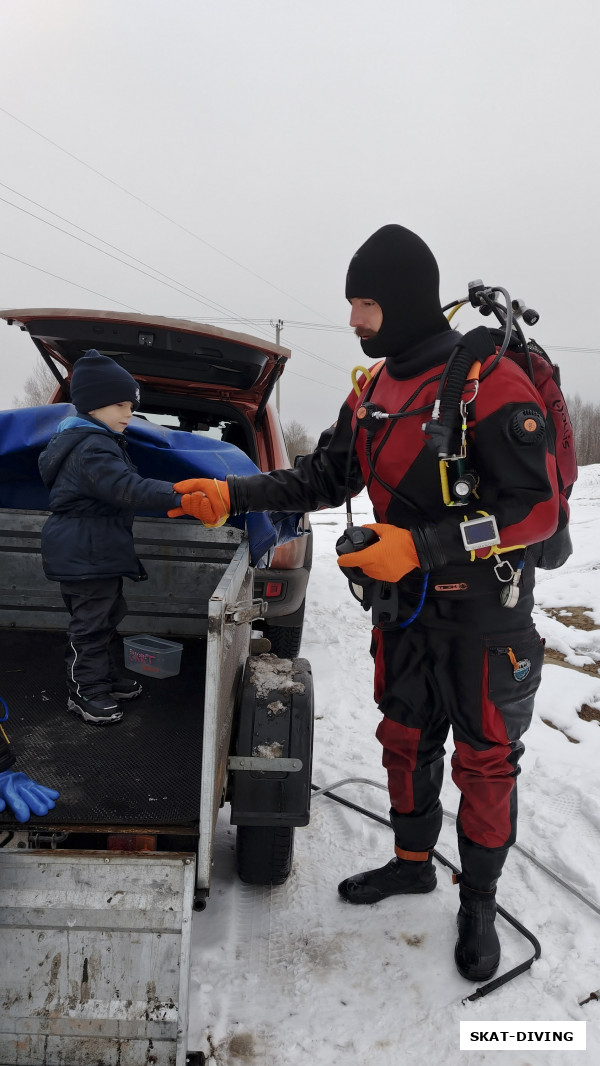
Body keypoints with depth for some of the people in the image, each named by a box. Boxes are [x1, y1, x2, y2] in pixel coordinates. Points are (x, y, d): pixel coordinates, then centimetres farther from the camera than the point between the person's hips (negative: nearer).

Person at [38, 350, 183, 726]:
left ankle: (107, 676, 34)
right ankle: (86, 691, 13)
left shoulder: (97, 441, 14)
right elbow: (126, 488, -36)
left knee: (108, 616, 20)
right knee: (91, 623, 0)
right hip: (85, 554, -11)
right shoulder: (92, 448, -23)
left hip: (98, 551, 11)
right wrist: (176, 495, -42)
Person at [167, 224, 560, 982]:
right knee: (404, 738, 19)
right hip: (403, 604, 7)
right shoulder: (373, 391, 3)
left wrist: (419, 547, -29)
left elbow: (537, 509, -23)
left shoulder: (490, 382, -21)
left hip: (482, 610, -6)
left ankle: (479, 903, 30)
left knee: (484, 758, 8)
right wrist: (233, 494, -4)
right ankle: (412, 861, 42)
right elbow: (323, 478, 8)